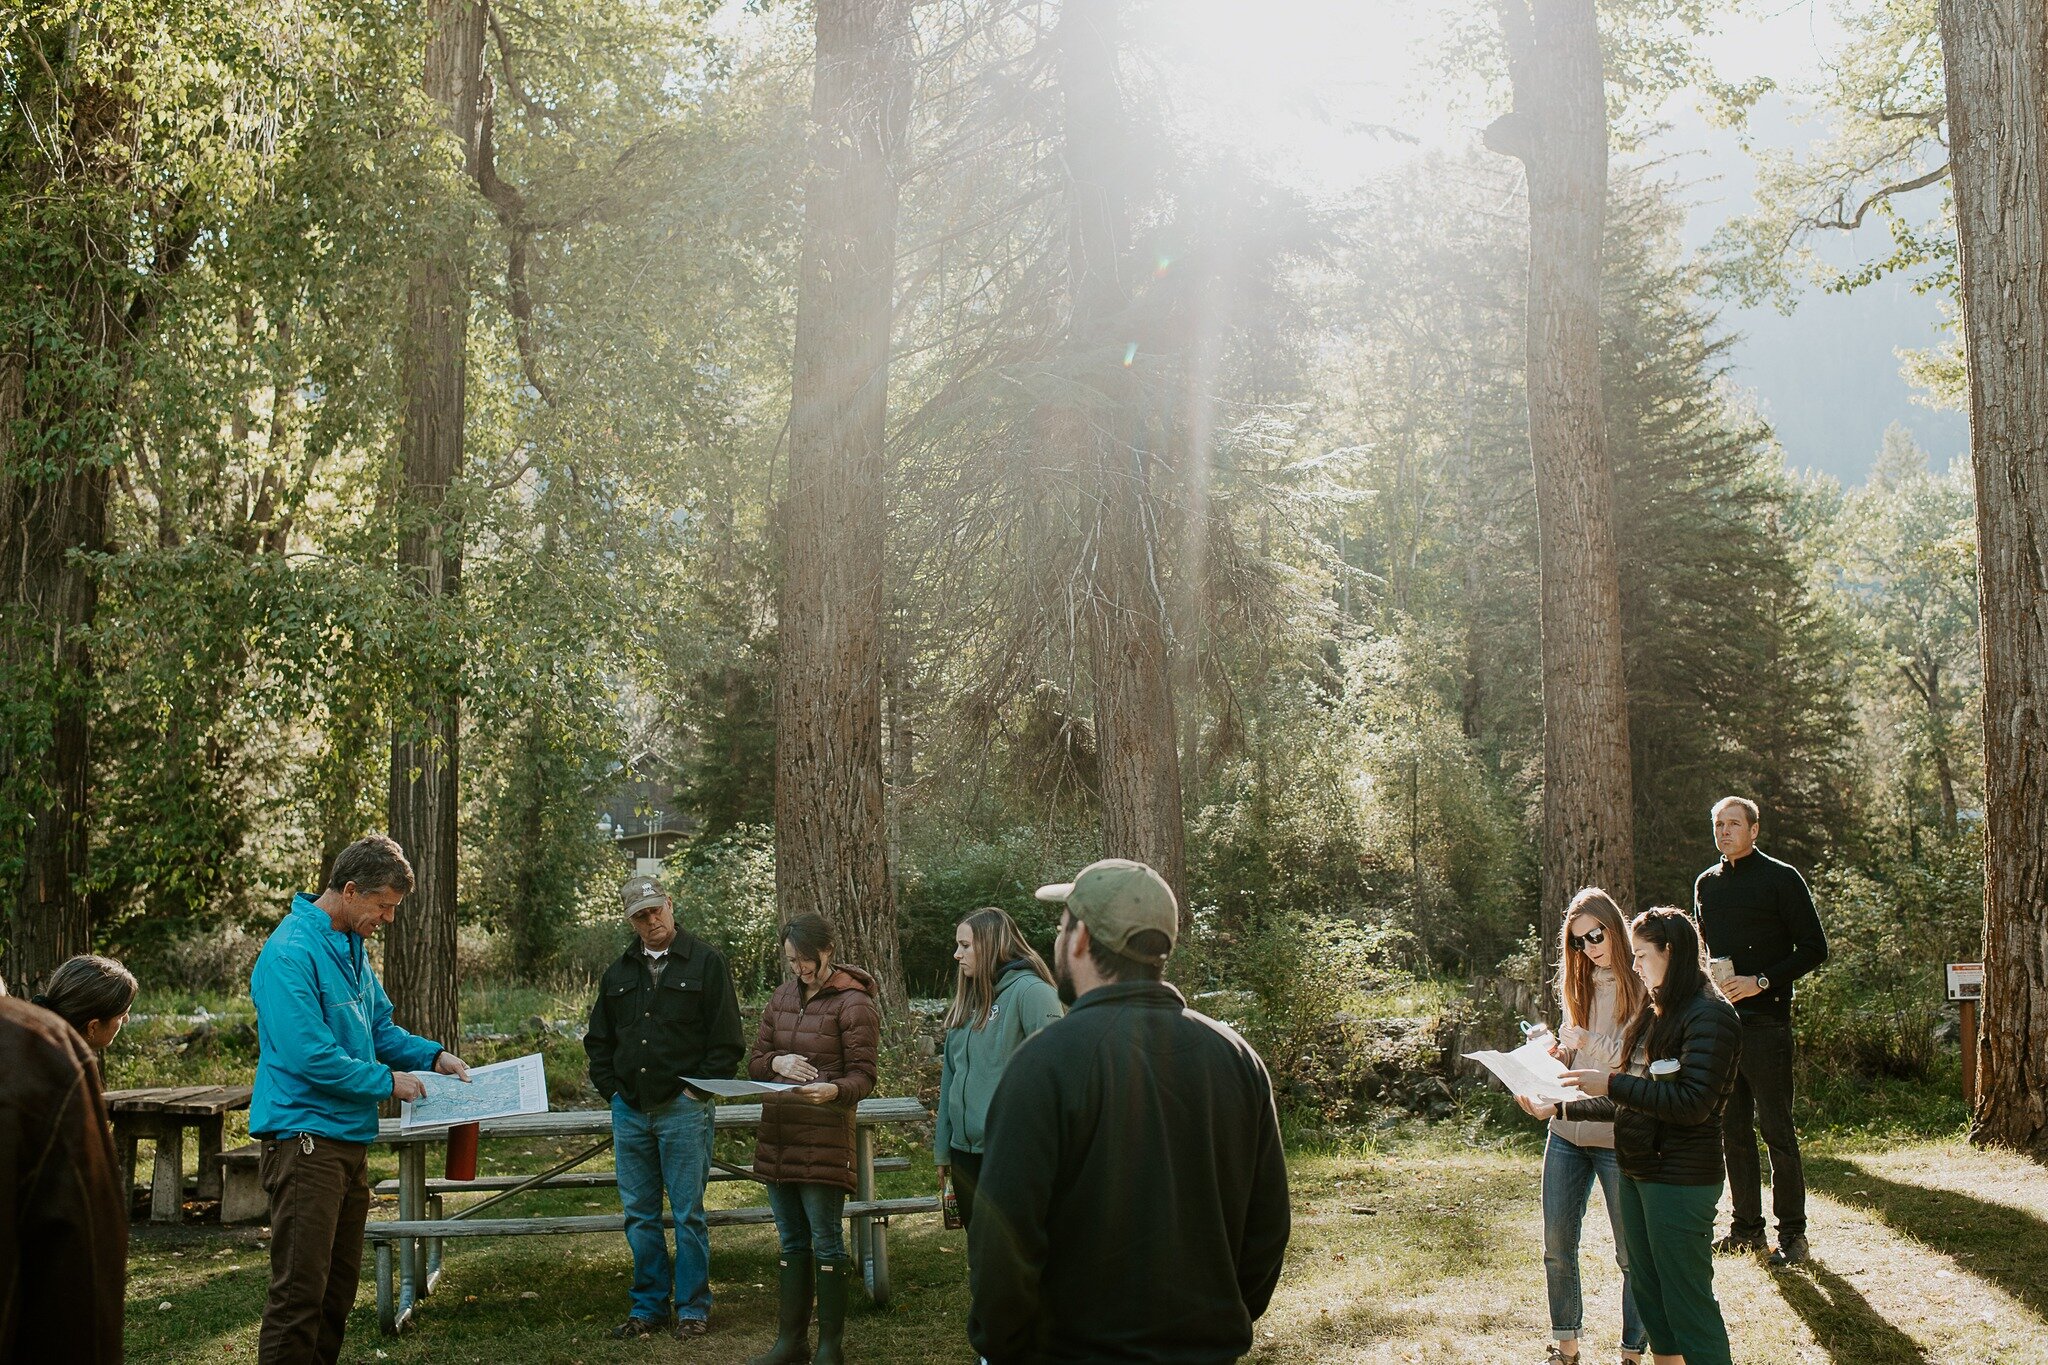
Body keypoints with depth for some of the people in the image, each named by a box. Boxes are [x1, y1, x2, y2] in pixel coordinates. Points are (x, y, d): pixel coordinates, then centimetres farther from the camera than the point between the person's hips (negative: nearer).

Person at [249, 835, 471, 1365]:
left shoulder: (353, 948, 13)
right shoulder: (292, 952, -17)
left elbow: (379, 1028, 23)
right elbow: (309, 1055, -22)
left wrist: (433, 1055, 7)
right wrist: (387, 1082, -12)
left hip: (349, 1138, 10)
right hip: (304, 1137, -10)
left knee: (339, 1285, 15)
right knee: (300, 1289, -8)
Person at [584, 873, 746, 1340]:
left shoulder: (706, 962, -2)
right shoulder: (619, 973, 13)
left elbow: (727, 1039, -4)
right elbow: (598, 1040, 22)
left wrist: (698, 1091, -8)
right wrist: (611, 1090, 10)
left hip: (683, 1110, -5)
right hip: (629, 1111, 5)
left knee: (688, 1214, 0)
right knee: (639, 1215, 9)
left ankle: (692, 1308, 10)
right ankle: (648, 1306, 20)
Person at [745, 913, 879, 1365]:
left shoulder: (853, 1003, -8)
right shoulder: (783, 996, 12)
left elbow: (862, 1075, -11)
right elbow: (755, 1061, 15)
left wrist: (833, 1090, -31)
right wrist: (776, 1062, -8)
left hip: (824, 1139, -7)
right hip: (776, 1138, 7)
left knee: (826, 1243, 0)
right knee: (792, 1243, 14)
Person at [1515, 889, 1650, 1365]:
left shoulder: (1642, 987, -8)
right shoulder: (1581, 986, 11)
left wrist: (1588, 1041, -20)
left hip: (1619, 1139, -6)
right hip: (1566, 1133, 6)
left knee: (1632, 1254, 5)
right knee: (1557, 1249, 10)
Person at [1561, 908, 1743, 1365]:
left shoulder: (1710, 1016, -13)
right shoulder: (1659, 1016, 15)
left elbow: (1693, 1103, -22)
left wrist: (1613, 1083, -20)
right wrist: (1564, 1108, 13)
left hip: (1681, 1179, -9)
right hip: (1638, 1172, 9)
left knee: (1688, 1303, -3)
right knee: (1650, 1297, 15)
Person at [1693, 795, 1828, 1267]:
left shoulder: (1781, 879, -3)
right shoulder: (1706, 884, 14)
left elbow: (1814, 948, -5)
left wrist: (1762, 981, -15)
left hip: (1765, 1020, -6)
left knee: (1775, 1126, -4)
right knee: (1732, 1127, 9)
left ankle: (1792, 1232, 4)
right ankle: (1747, 1226, 18)